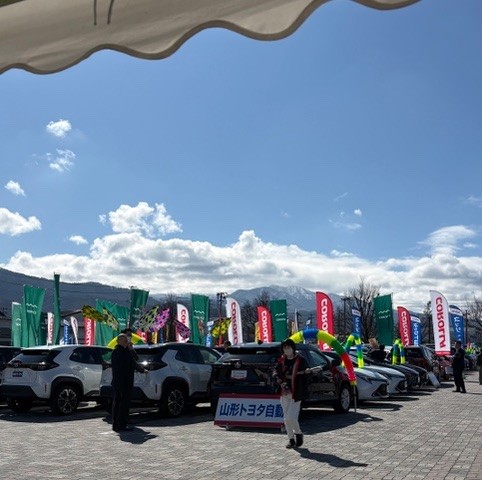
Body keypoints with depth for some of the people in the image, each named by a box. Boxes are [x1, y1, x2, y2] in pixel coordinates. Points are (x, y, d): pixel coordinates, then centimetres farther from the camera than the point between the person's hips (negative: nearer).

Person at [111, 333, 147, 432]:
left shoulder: (115, 352, 11)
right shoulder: (125, 352, -17)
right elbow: (134, 364, -9)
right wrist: (143, 370, 7)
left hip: (116, 381, 9)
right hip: (125, 382, -9)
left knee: (116, 402, 12)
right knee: (124, 403, -4)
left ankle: (115, 425, 18)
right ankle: (121, 425, -4)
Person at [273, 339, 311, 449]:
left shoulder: (300, 360, -4)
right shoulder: (281, 360, 6)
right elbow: (276, 373, 0)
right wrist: (281, 383, -16)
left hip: (295, 394, -5)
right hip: (284, 394, 5)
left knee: (291, 418, -10)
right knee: (286, 418, 11)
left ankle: (298, 434, 18)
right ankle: (291, 439, 27)